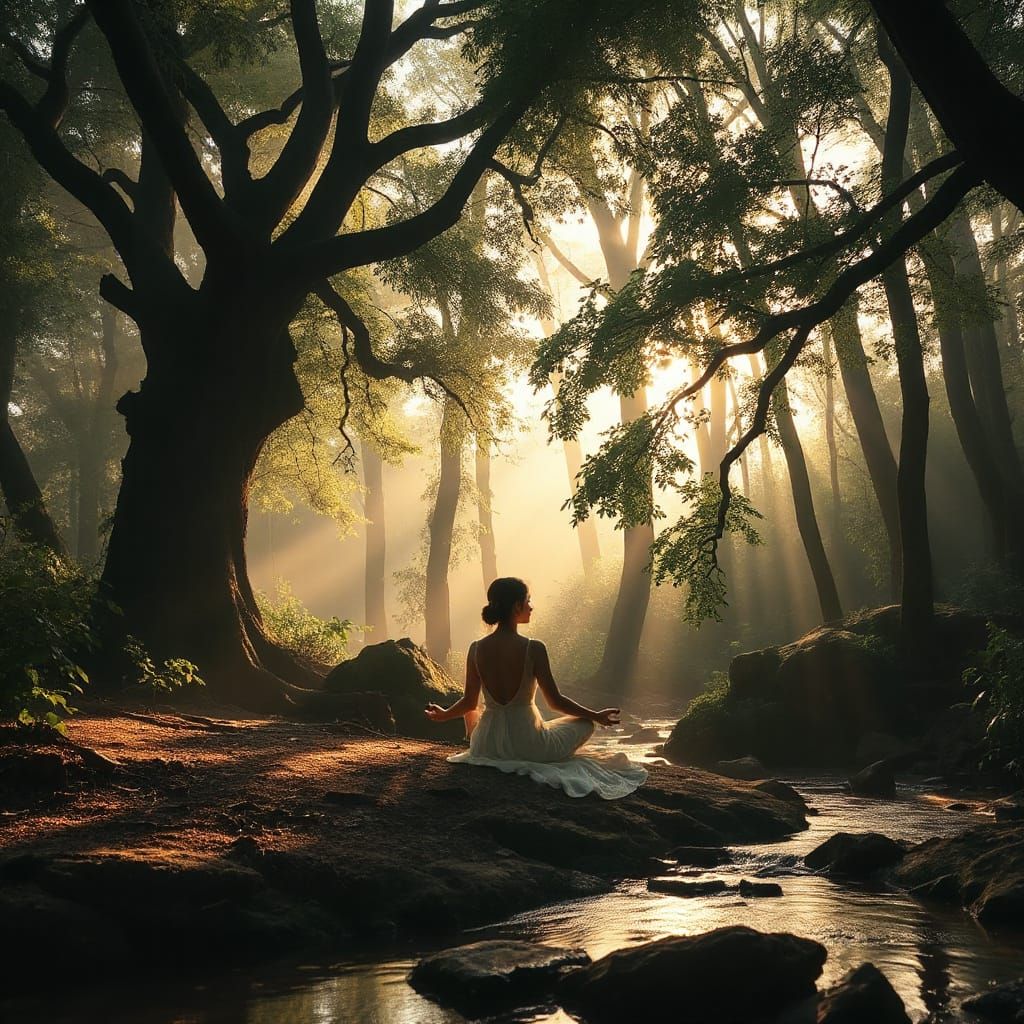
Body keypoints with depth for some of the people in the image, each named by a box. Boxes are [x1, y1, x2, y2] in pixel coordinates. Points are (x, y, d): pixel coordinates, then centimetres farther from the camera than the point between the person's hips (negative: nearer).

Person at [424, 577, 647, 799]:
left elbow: (470, 703, 1)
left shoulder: (476, 649, -8)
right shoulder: (533, 649, -18)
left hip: (486, 746, 4)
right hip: (528, 745, -4)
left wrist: (444, 715, 23)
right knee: (585, 723, 22)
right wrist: (596, 716, 4)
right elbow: (555, 701, -11)